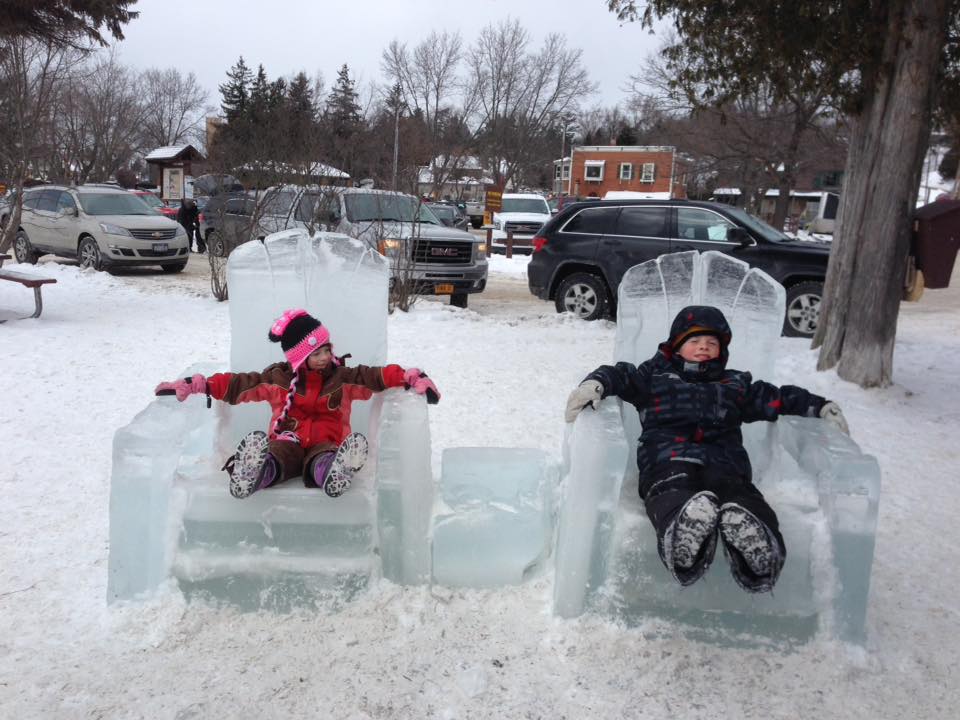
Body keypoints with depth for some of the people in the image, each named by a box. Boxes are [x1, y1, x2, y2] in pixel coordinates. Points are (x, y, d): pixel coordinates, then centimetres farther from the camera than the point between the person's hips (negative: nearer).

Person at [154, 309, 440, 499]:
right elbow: (238, 384, 13)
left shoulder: (343, 378, 9)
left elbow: (379, 376, 1)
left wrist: (413, 378, -15)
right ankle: (249, 475, -68)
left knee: (322, 463, -39)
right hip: (288, 443, 1)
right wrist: (193, 385, 7)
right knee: (273, 460, -37)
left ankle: (335, 473, -73)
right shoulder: (278, 379, 11)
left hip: (325, 445, 0)